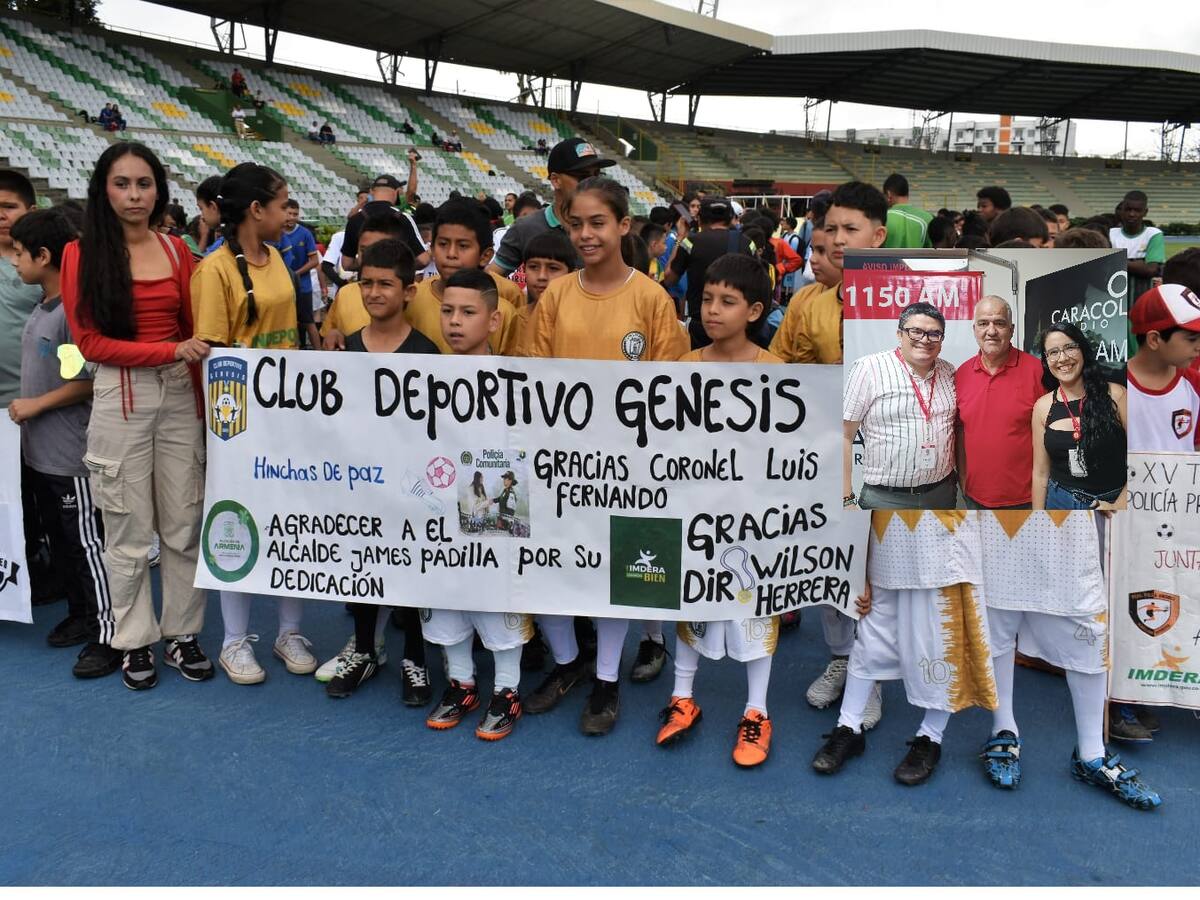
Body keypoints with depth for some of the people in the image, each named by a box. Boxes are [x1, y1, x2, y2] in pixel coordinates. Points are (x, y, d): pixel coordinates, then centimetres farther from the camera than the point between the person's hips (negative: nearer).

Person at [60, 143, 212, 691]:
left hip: (180, 394, 3)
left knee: (185, 522, 6)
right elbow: (90, 341, -6)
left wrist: (202, 397, 4)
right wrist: (171, 351, -15)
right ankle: (135, 642, 19)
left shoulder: (176, 251, 8)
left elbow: (193, 333, 10)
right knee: (129, 529, 4)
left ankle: (182, 634, 20)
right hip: (119, 398, -3)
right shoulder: (82, 253, -1)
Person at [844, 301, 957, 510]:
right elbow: (844, 436, -10)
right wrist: (846, 499, -13)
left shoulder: (949, 373, 7)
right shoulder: (868, 368, -9)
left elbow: (956, 429, 17)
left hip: (943, 492, 5)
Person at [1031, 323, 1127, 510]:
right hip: (1060, 501, 2)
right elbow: (1041, 473, 1)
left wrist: (1119, 505, -13)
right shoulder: (1042, 407, -3)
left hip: (1113, 502, -2)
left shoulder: (1115, 395, -10)